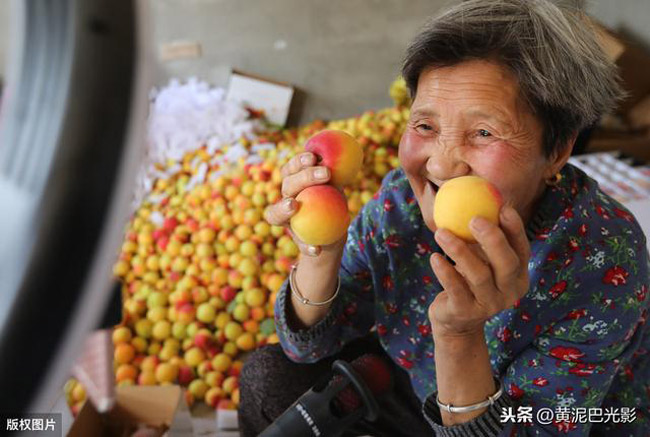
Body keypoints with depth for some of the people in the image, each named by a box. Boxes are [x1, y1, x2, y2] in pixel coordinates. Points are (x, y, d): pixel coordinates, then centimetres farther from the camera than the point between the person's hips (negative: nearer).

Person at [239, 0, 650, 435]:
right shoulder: (403, 196, -20)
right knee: (269, 376, -4)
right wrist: (320, 254, -33)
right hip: (421, 394, 4)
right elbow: (311, 344, -14)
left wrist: (460, 336, -47)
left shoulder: (605, 263, -31)